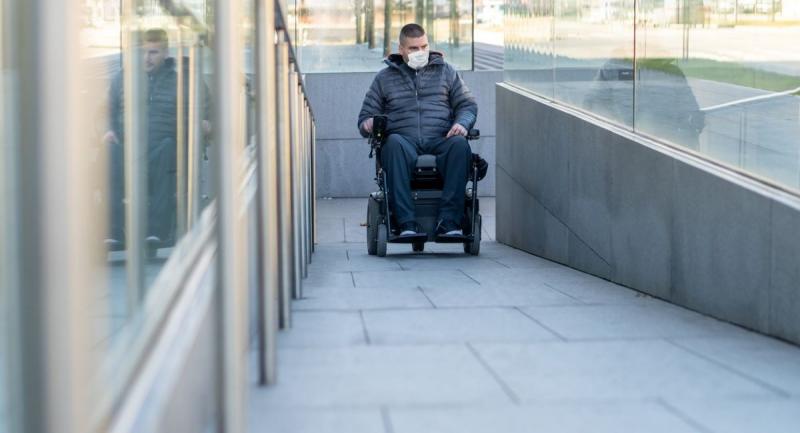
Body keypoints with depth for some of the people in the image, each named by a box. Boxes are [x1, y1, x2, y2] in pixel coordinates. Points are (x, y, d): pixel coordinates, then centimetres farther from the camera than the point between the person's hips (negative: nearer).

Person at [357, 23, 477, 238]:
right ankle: (406, 224, -44)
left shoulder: (445, 71, 22)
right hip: (405, 139, 0)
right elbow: (366, 116, 20)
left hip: (440, 140, 1)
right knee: (394, 143, -38)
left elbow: (467, 105, 19)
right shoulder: (385, 78, 21)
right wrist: (368, 124, -5)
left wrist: (462, 123, -4)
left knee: (460, 144, -35)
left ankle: (448, 222, -38)